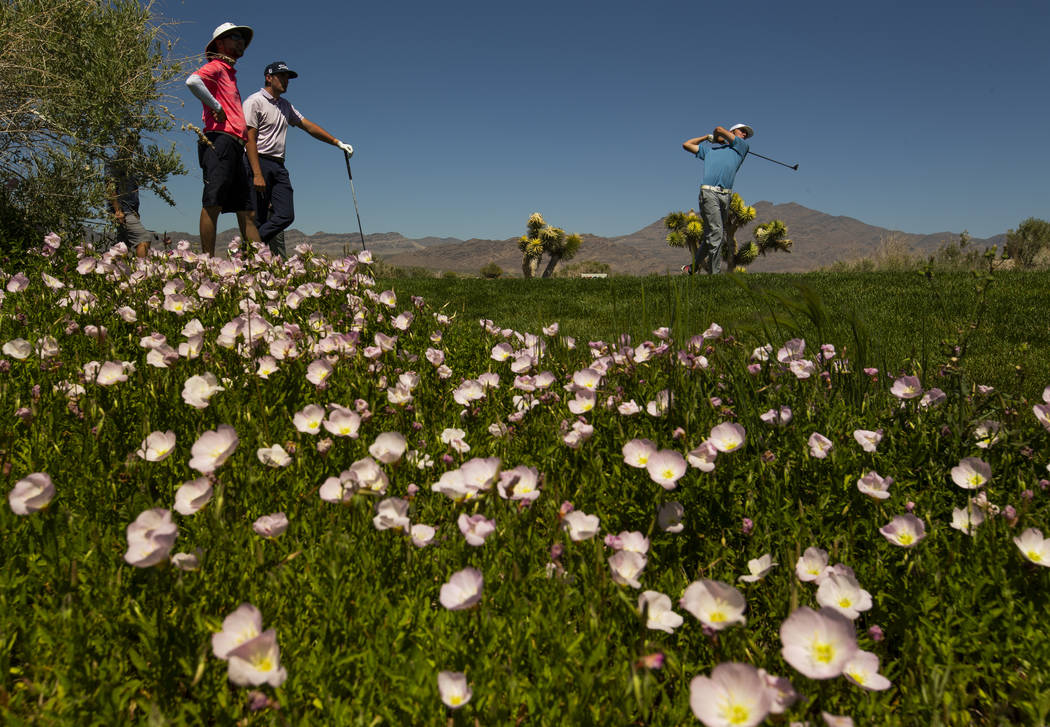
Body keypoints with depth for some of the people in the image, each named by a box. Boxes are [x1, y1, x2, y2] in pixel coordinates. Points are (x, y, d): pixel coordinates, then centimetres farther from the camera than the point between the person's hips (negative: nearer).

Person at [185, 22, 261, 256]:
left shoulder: (230, 74, 29)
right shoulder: (215, 67, 2)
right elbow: (192, 81, -20)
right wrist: (216, 107, -13)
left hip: (235, 146, 10)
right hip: (220, 140, -10)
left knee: (246, 209, 5)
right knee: (213, 203, -15)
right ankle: (208, 261, -19)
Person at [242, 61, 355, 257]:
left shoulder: (285, 106, 22)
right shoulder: (255, 101, -3)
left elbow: (308, 126, 26)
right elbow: (250, 139, -10)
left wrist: (338, 143, 17)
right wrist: (257, 174, -19)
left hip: (279, 167, 7)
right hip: (259, 162, -7)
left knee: (285, 216, -6)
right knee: (257, 219, -10)